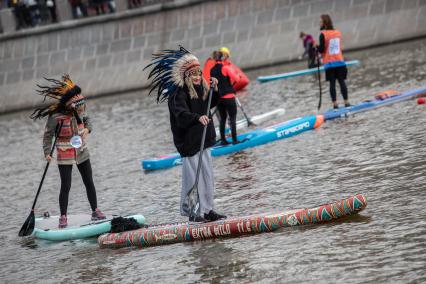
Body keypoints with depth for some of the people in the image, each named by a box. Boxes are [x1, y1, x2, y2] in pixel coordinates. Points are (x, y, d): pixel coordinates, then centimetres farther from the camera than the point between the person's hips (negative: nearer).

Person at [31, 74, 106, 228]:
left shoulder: (79, 111, -7)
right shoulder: (55, 117, -21)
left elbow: (87, 119, 16)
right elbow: (48, 135, -12)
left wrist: (87, 129, -4)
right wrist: (47, 152, -20)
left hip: (82, 152, 5)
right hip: (65, 156, -5)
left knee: (89, 182, 11)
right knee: (66, 186, -5)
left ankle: (95, 211, 24)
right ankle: (63, 217, 6)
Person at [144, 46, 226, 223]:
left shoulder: (201, 89, 10)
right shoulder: (179, 93, -15)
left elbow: (210, 105, 25)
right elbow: (181, 114, -28)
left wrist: (215, 90, 9)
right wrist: (197, 117, -44)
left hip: (202, 139, 9)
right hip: (188, 141, -9)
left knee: (207, 175, 12)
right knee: (193, 177, -6)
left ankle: (207, 209, 21)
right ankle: (193, 211, 0)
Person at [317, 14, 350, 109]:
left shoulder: (323, 34, -10)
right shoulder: (338, 33, 7)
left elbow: (321, 49, -12)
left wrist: (316, 46, 8)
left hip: (329, 63, -4)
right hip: (340, 62, 4)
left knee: (332, 83, -1)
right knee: (342, 82, 4)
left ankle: (335, 104, -4)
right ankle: (346, 102, 1)